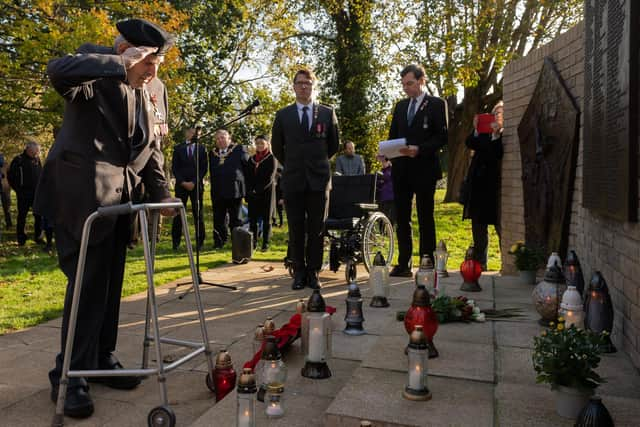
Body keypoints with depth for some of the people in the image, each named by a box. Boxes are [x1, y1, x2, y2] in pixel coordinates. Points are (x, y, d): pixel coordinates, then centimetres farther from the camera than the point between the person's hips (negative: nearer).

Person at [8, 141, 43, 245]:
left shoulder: (37, 159, 9)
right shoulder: (18, 160, -6)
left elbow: (41, 174, 17)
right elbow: (10, 176, -3)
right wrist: (18, 189, -6)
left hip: (37, 193, 4)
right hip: (24, 194, -4)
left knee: (39, 215, 5)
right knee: (22, 216, 5)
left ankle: (38, 236, 15)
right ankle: (21, 238, 15)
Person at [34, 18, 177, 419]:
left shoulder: (155, 89, 11)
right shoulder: (95, 65, -6)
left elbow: (152, 147, 12)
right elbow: (57, 71, -30)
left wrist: (161, 193, 3)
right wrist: (120, 65, -27)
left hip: (122, 197, 6)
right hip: (82, 193, -6)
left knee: (110, 282, 11)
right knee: (87, 281, -6)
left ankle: (102, 359, 25)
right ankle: (69, 375, 8)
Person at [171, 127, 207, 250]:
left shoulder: (201, 148, 9)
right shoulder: (178, 148, 10)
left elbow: (204, 168, 3)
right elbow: (174, 167, 5)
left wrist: (194, 182, -8)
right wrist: (182, 182, -8)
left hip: (196, 185, 0)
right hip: (181, 184, 0)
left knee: (198, 214, 0)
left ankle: (200, 242, 5)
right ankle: (175, 242, 3)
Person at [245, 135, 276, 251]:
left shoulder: (271, 158, -1)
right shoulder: (251, 159, 14)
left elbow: (270, 177, -9)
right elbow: (247, 176, 11)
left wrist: (257, 190, -13)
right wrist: (250, 190, -4)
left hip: (266, 192, -4)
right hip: (252, 194, 4)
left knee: (266, 219, 1)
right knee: (252, 219, 2)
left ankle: (265, 243, 5)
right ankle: (253, 242, 9)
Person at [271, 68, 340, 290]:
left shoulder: (327, 113, 7)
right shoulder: (283, 115, 7)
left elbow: (334, 145, 16)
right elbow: (276, 147, 16)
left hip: (319, 178, 0)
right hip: (293, 179, 0)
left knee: (317, 229, 2)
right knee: (296, 230, 3)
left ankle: (313, 272, 11)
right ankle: (299, 273, 11)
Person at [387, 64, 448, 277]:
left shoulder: (436, 104, 1)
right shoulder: (400, 106, 18)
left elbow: (442, 136, -7)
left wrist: (419, 149, -20)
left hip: (424, 169, -5)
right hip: (401, 169, 5)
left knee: (425, 218, 0)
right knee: (401, 218, 6)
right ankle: (403, 264, 13)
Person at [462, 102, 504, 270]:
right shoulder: (485, 130, 13)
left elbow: (500, 154, -17)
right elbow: (470, 144, 0)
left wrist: (496, 134, -23)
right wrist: (476, 129, -14)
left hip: (495, 185, -6)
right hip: (478, 183, 6)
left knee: (500, 225, -2)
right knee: (478, 224, 9)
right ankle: (480, 262, 18)